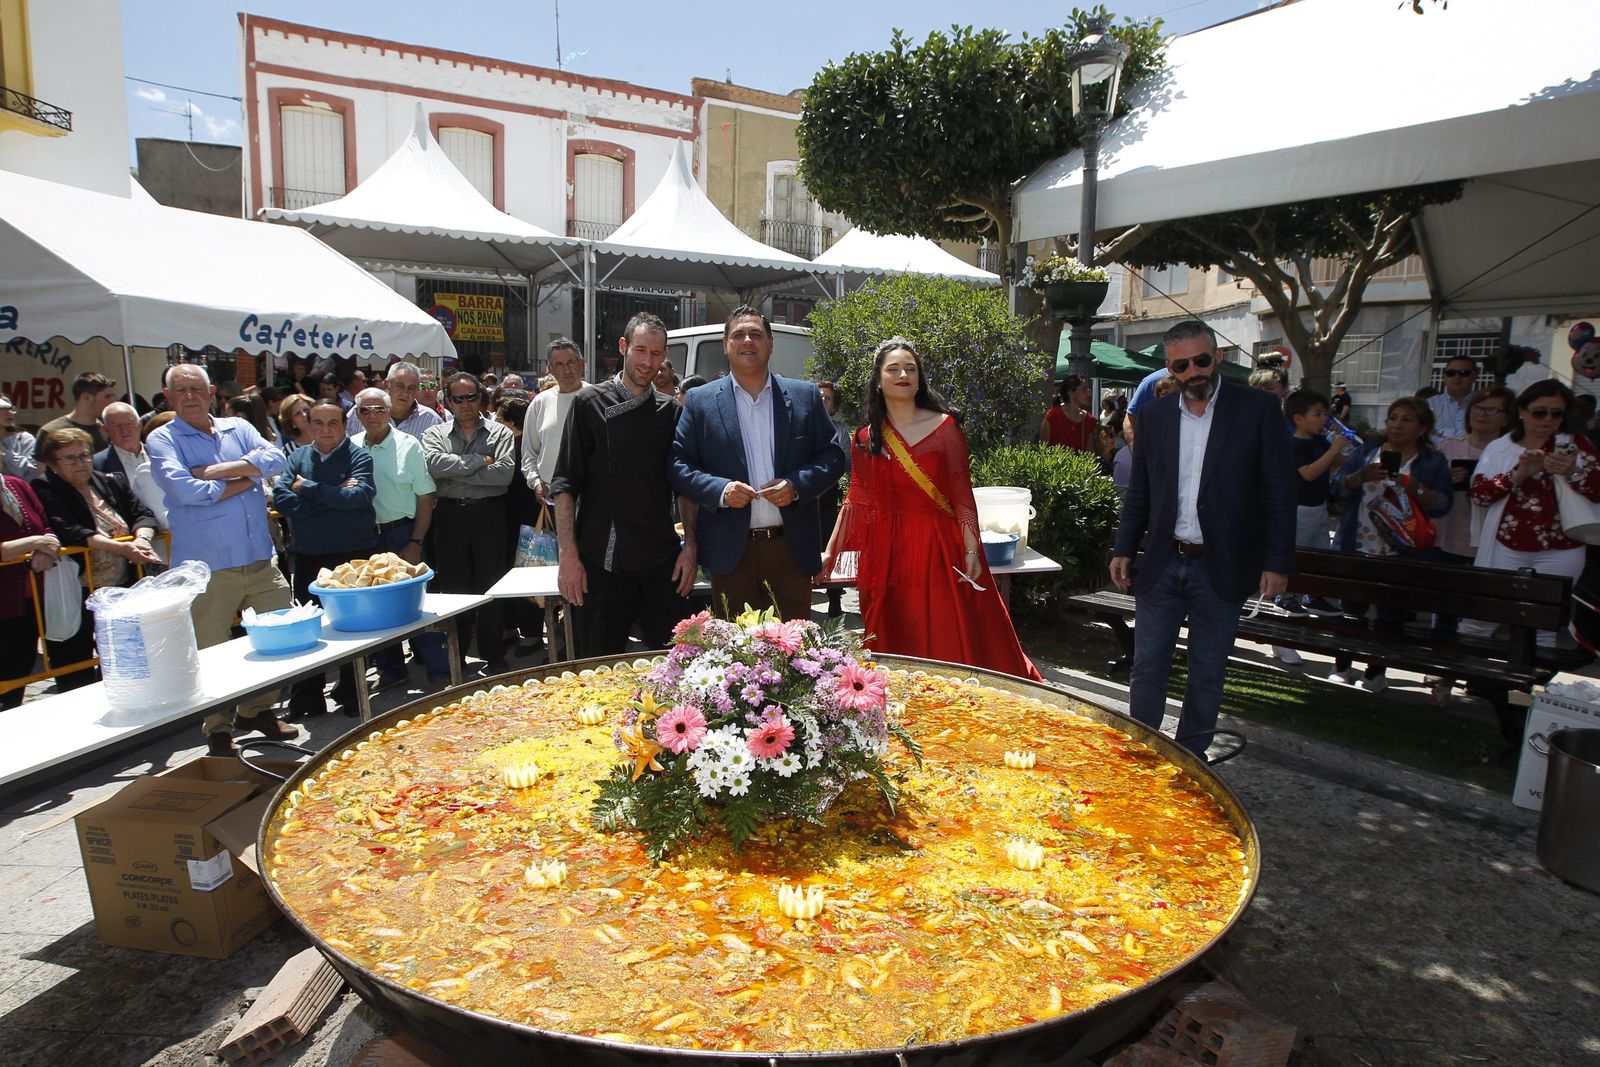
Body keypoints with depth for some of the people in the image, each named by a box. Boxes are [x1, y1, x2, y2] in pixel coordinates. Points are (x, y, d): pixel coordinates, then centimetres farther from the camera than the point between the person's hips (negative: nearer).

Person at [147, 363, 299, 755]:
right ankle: (219, 730, 20)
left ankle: (257, 710, 28)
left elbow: (276, 458, -7)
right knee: (211, 652, 4)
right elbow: (184, 490, -17)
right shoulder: (162, 440, 0)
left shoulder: (238, 428, 12)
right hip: (206, 565, -4)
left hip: (260, 558, 4)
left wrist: (215, 471, -14)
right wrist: (244, 479, -6)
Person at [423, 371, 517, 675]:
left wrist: (456, 473, -10)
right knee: (453, 588, 8)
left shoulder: (500, 434, 6)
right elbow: (435, 464, -11)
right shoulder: (435, 434, 10)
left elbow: (505, 473, -11)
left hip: (489, 516, -1)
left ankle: (494, 656, 14)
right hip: (450, 516, 1)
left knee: (492, 589, 3)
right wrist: (480, 461, -11)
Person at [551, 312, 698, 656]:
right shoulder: (591, 403, -1)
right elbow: (564, 485, -4)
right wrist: (568, 555, -10)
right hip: (602, 563, -3)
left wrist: (690, 546, 4)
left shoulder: (671, 411, 8)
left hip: (662, 563, 3)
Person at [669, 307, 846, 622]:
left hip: (792, 549, 1)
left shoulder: (805, 396, 7)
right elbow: (677, 464, 0)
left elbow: (833, 456, 6)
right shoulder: (700, 401, 4)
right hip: (731, 552, -1)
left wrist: (797, 485, -12)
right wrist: (720, 490, -17)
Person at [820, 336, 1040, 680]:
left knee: (950, 643, 0)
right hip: (886, 554, 2)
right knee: (896, 651, 8)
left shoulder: (944, 427, 0)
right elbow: (855, 503, 8)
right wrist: (830, 553, 2)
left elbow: (962, 494, -3)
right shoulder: (865, 440, 8)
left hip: (938, 549, -2)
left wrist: (971, 550, -11)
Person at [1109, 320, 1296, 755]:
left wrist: (1278, 562, -9)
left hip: (1221, 568, -2)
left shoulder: (1258, 409, -5)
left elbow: (1280, 492, -5)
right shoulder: (1153, 414, 5)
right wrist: (1123, 549, 6)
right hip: (1162, 564, 3)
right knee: (1147, 668, 8)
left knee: (1207, 675, 10)